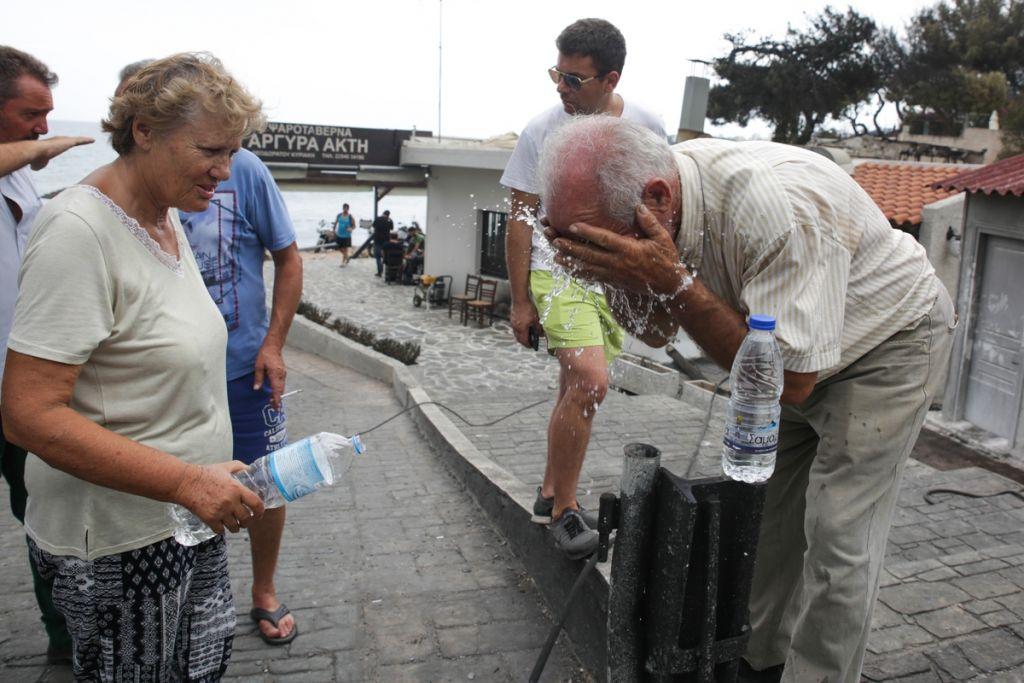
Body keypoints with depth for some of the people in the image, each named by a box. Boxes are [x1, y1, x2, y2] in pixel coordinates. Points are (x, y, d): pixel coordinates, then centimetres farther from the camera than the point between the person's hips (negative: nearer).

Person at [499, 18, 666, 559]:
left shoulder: (645, 127, 3)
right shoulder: (541, 132, -6)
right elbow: (521, 218, -3)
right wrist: (520, 301, -5)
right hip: (559, 271, -4)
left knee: (577, 391, 11)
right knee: (590, 382, -23)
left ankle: (550, 495, 28)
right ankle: (564, 508, -6)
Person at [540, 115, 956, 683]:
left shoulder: (776, 205, -40)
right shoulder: (654, 197, -17)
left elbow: (789, 381, -34)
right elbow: (656, 331, -4)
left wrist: (673, 280, -41)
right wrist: (617, 272, -26)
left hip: (889, 339, -6)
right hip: (795, 352, 7)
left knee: (837, 539, -8)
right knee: (766, 513, 9)